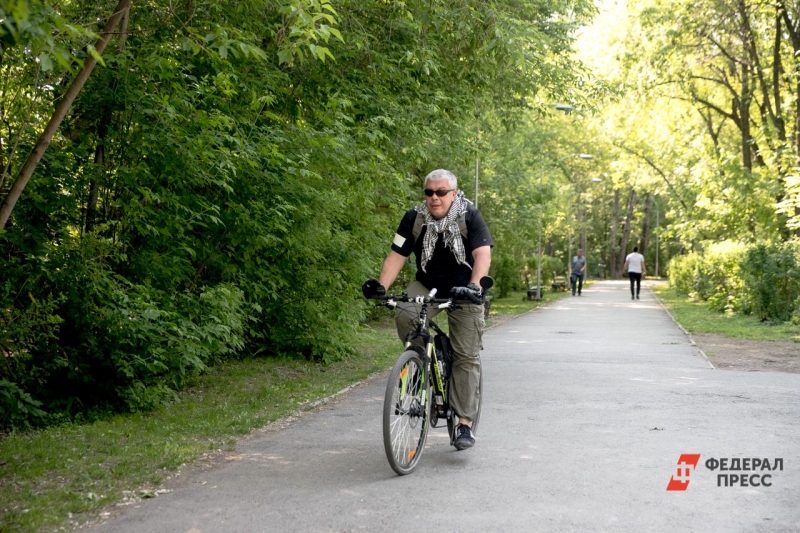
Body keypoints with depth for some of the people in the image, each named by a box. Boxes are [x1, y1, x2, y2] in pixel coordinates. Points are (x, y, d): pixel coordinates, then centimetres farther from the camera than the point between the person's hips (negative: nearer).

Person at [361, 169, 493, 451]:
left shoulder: (470, 216, -16)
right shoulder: (414, 218, -9)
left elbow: (483, 255, -27)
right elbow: (397, 255, -12)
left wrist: (474, 286, -44)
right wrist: (381, 285, -29)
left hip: (463, 291, -2)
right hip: (427, 286, 2)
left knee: (466, 356, -5)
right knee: (404, 315, -30)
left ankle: (465, 423, 1)